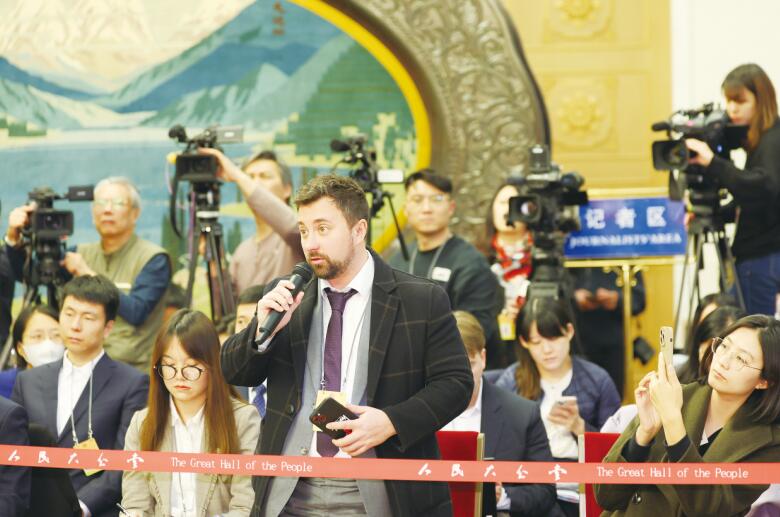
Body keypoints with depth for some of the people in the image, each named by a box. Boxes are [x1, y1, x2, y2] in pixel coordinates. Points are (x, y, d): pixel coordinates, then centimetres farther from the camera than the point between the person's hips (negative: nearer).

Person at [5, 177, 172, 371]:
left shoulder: (154, 259, -2)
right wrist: (14, 237, -9)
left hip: (133, 373, -4)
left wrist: (88, 274, -11)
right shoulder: (83, 253, 13)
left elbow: (136, 313, -14)